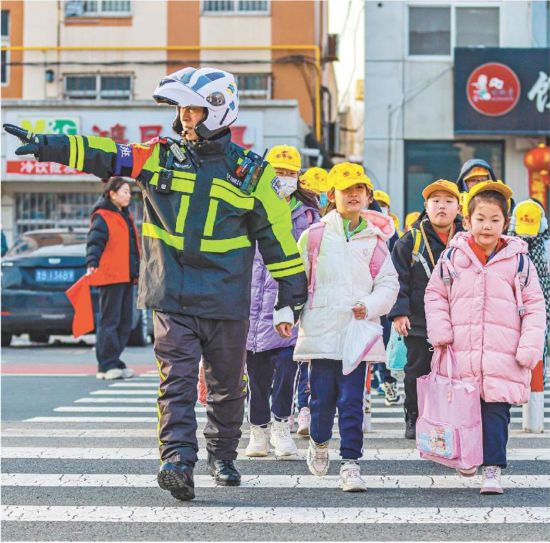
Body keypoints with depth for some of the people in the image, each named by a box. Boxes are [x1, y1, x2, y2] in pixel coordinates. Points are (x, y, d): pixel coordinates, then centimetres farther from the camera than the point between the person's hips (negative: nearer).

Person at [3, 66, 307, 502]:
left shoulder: (249, 172, 2)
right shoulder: (161, 157, 5)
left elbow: (278, 236, 4)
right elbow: (101, 154, -4)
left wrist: (291, 299, 4)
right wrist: (43, 145, -17)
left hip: (227, 301, 0)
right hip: (172, 297, 0)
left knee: (227, 385, 12)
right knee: (177, 381, -11)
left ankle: (223, 456, 30)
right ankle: (178, 462, -17)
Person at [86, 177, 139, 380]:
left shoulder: (126, 216, 20)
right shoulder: (102, 217, -7)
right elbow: (94, 242, -17)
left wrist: (138, 270, 29)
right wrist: (92, 264, -30)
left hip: (127, 277, 9)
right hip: (110, 276, -9)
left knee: (124, 322, 10)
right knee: (109, 321, -7)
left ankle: (114, 362, 17)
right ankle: (106, 366, -5)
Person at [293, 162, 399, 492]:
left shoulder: (374, 240, 8)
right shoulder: (315, 235, 4)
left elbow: (388, 283, 7)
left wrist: (369, 306, -10)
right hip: (321, 329, 0)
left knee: (352, 400, -4)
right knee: (322, 398, 3)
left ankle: (351, 463, 1)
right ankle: (319, 442, 32)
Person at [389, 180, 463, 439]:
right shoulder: (411, 240, -2)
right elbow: (398, 279, -3)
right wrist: (398, 313, -11)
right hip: (419, 323, -1)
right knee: (417, 372, 7)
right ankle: (414, 419, 19)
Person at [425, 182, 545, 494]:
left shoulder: (518, 260, 1)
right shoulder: (452, 257, 4)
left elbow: (534, 306, 3)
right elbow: (435, 294, 12)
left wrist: (529, 348, -5)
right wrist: (440, 332, -1)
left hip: (503, 357, -2)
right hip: (461, 354, 2)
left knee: (496, 413, -4)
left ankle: (493, 469, 0)